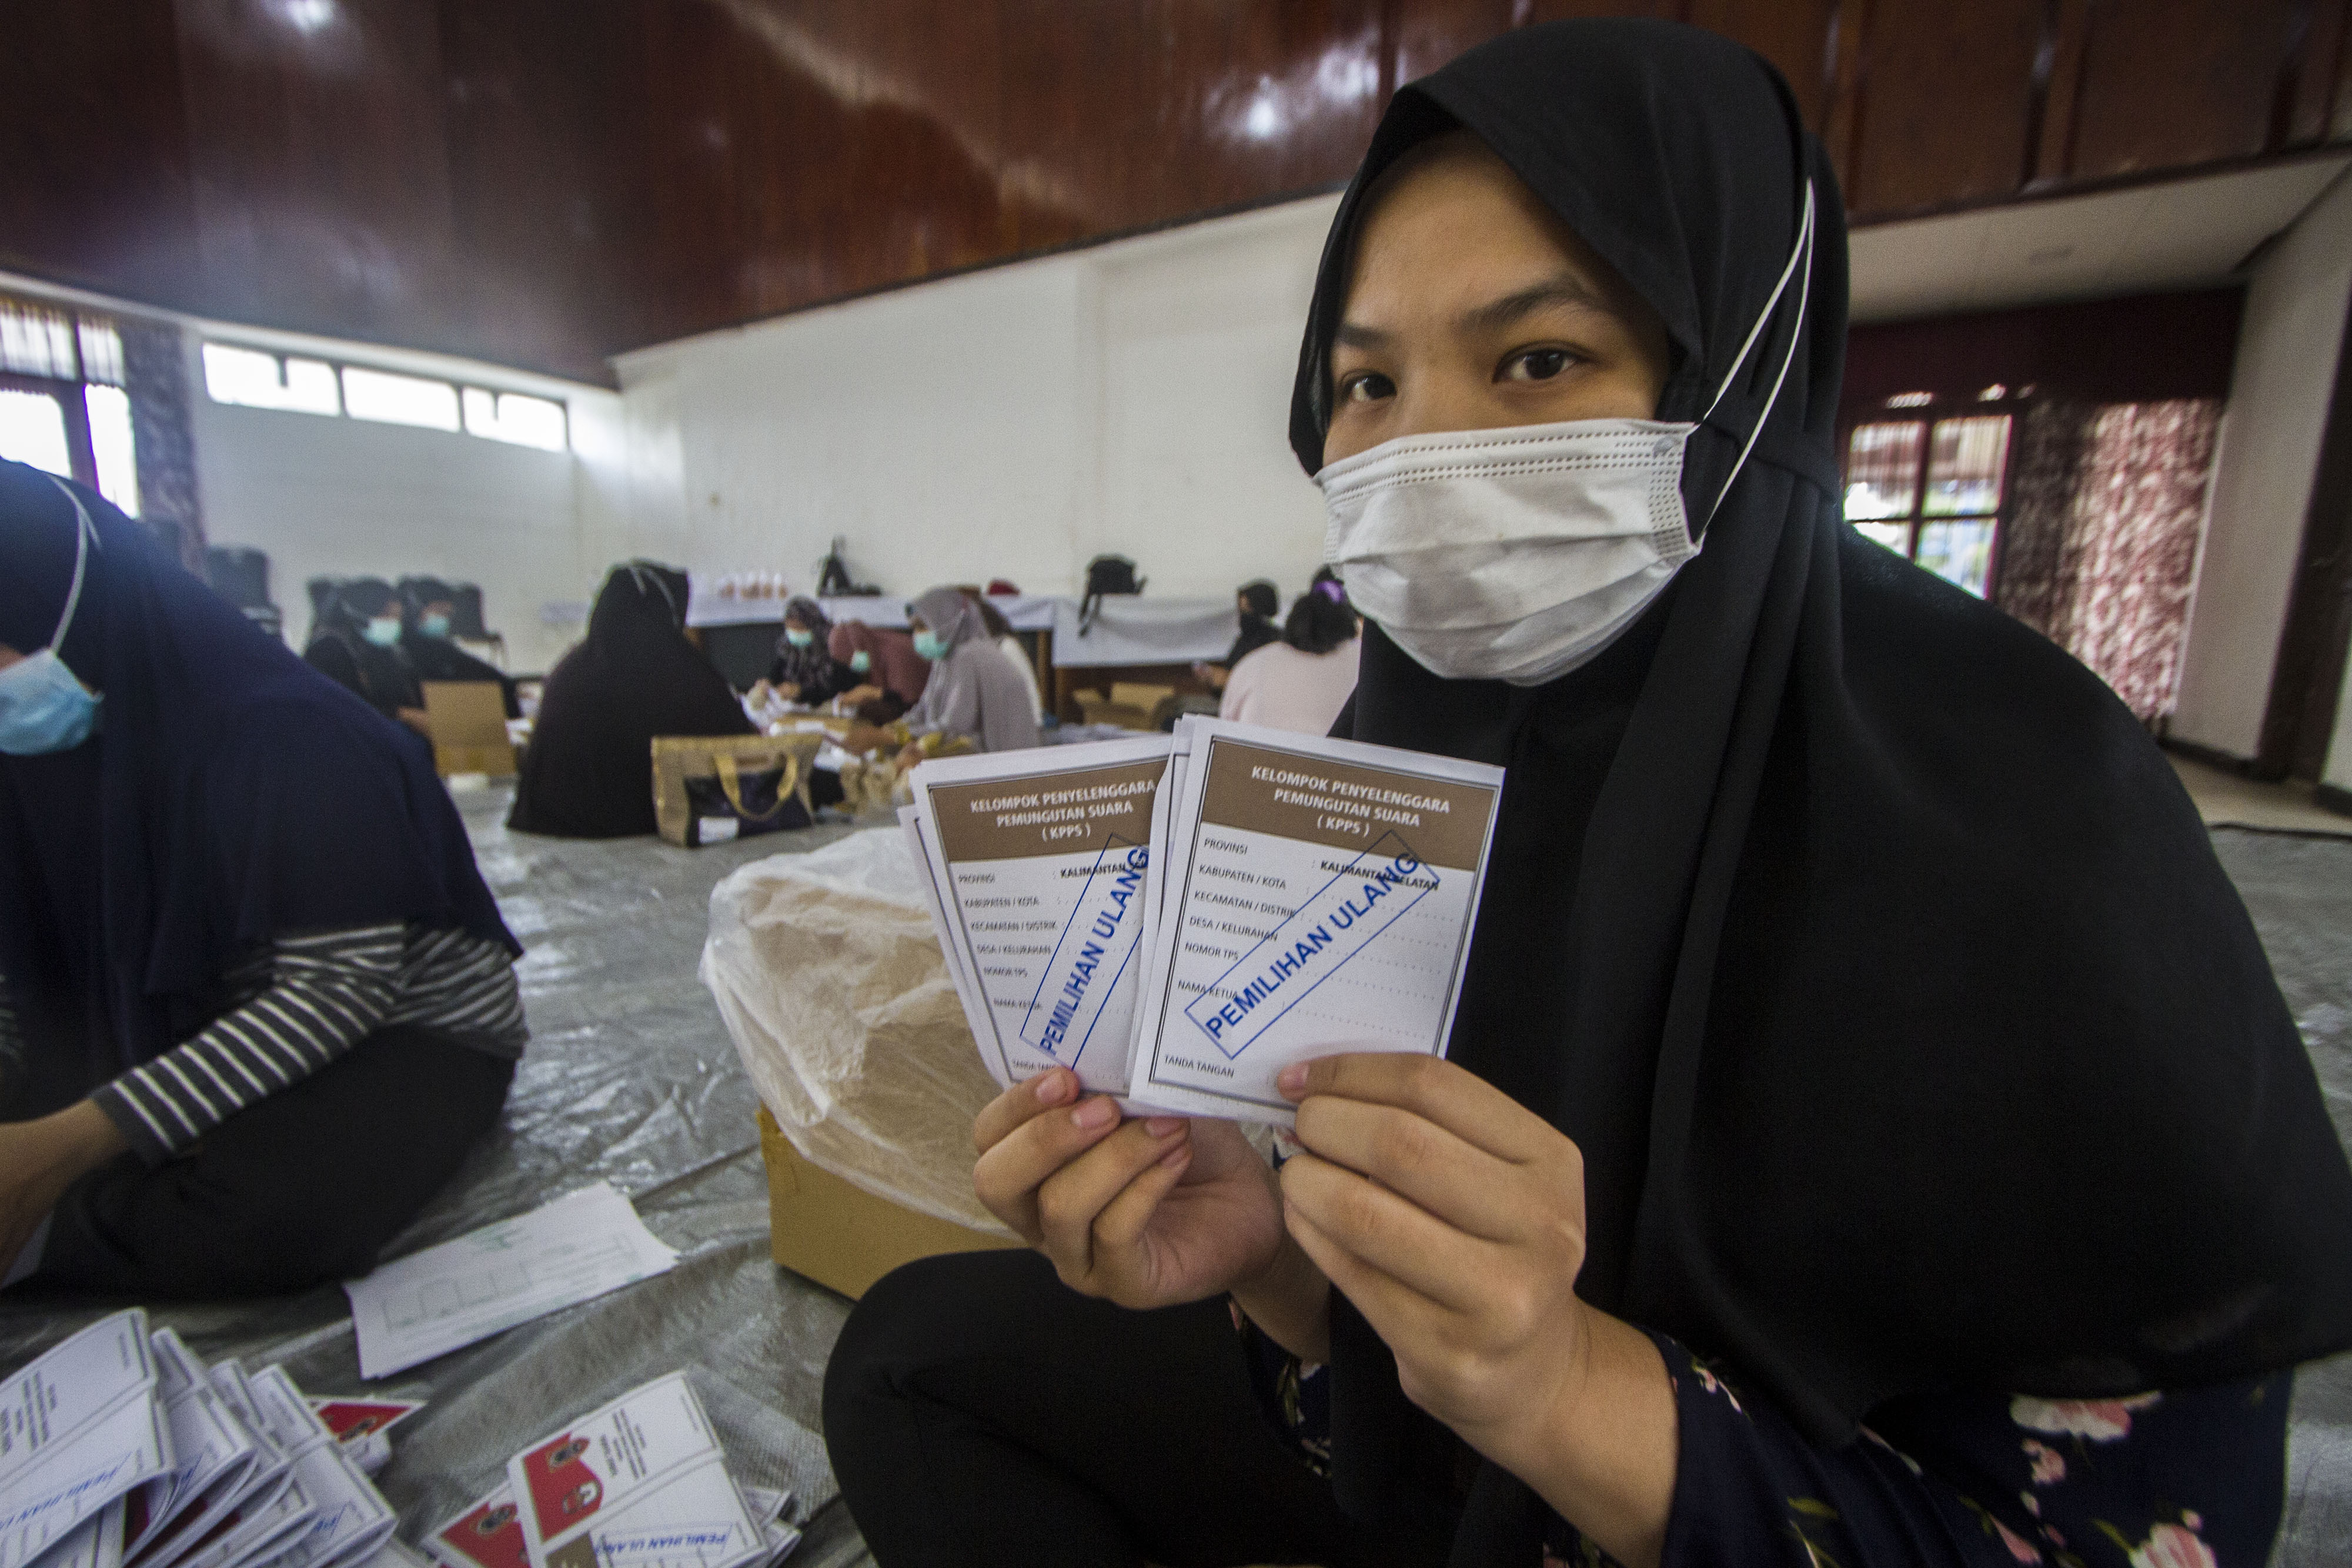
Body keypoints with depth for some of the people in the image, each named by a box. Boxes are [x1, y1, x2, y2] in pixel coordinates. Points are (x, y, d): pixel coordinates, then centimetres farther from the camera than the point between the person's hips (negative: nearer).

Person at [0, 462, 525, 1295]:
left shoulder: (287, 737, -20)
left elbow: (345, 987, -23)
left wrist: (75, 1139, -26)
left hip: (407, 1033, -6)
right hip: (197, 1033, 6)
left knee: (248, 1219, -30)